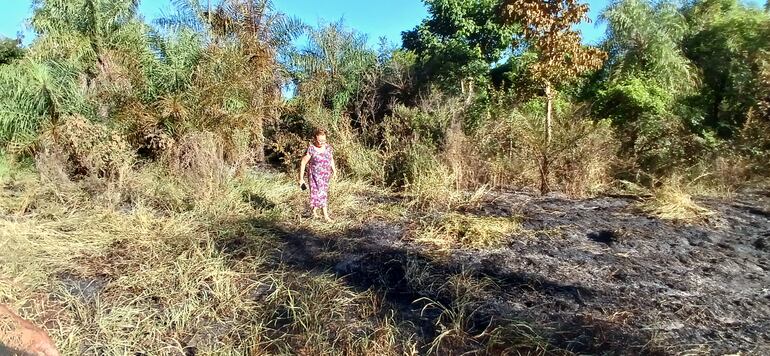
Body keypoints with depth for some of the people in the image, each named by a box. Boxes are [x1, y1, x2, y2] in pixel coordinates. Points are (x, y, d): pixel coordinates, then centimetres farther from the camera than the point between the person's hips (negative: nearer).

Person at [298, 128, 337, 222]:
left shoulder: (328, 147, -1)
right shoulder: (311, 149, -17)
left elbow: (331, 160, 16)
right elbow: (303, 163, -12)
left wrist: (334, 171, 20)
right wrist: (301, 178, -11)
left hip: (326, 175, 5)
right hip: (315, 175, -5)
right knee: (321, 193, -8)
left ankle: (314, 211, 32)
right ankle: (326, 216, 1)